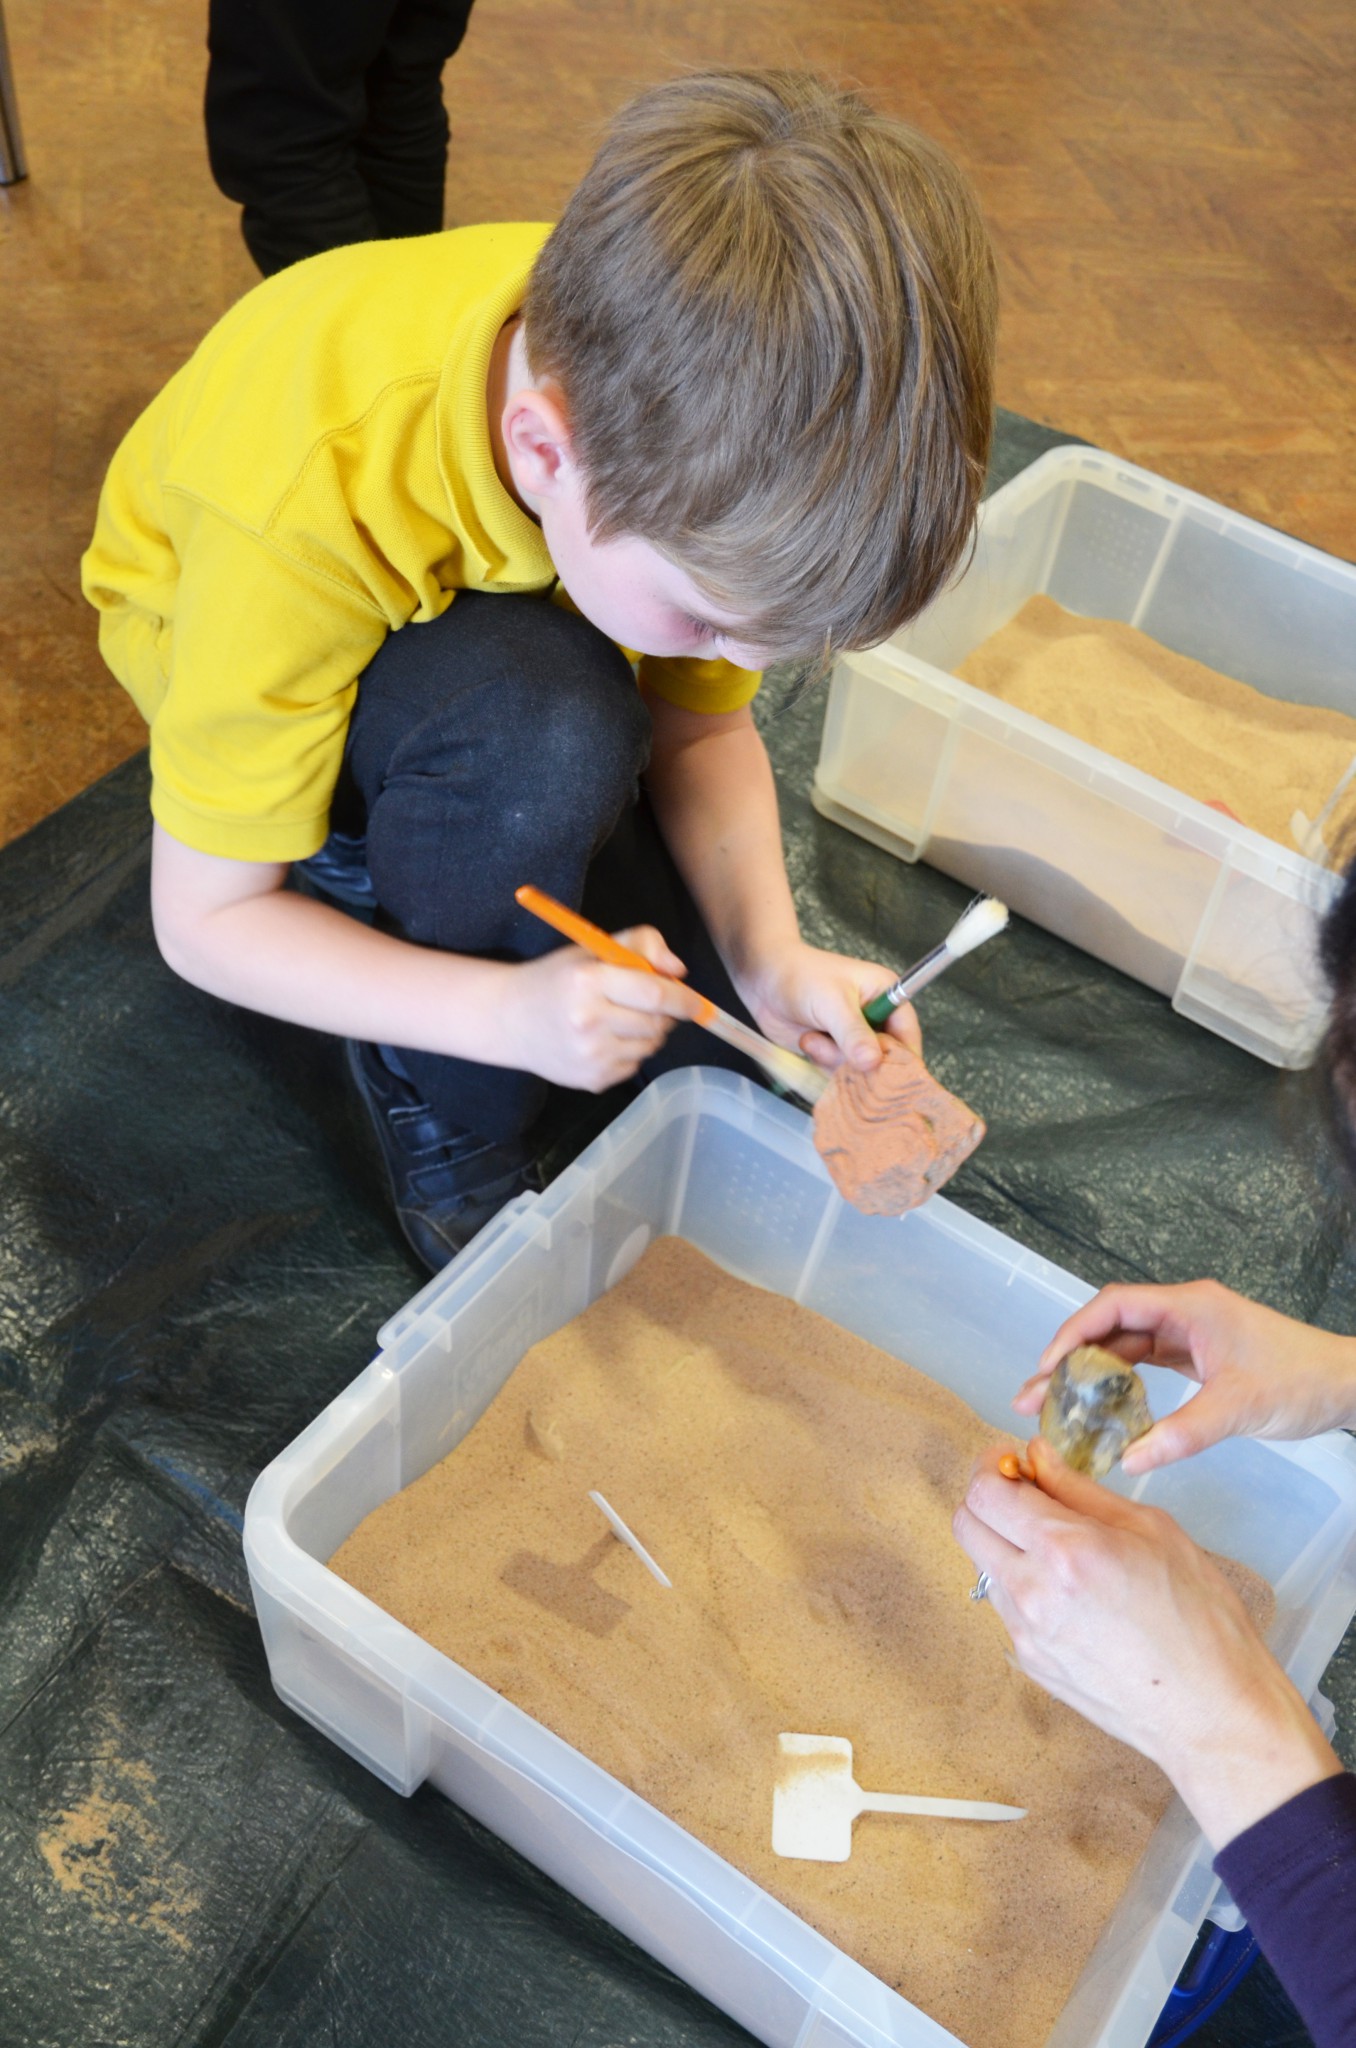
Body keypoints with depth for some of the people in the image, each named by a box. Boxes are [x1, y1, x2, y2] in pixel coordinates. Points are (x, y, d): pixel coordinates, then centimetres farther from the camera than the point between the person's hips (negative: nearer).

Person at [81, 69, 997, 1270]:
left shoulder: (699, 411, -29)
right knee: (545, 726, -39)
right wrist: (510, 1012, -39)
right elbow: (204, 919, -28)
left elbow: (704, 729, -13)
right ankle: (448, 1129, -12)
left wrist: (770, 956, -30)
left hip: (522, 615, 4)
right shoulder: (302, 514, -41)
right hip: (239, 649, -4)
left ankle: (384, 852, 15)